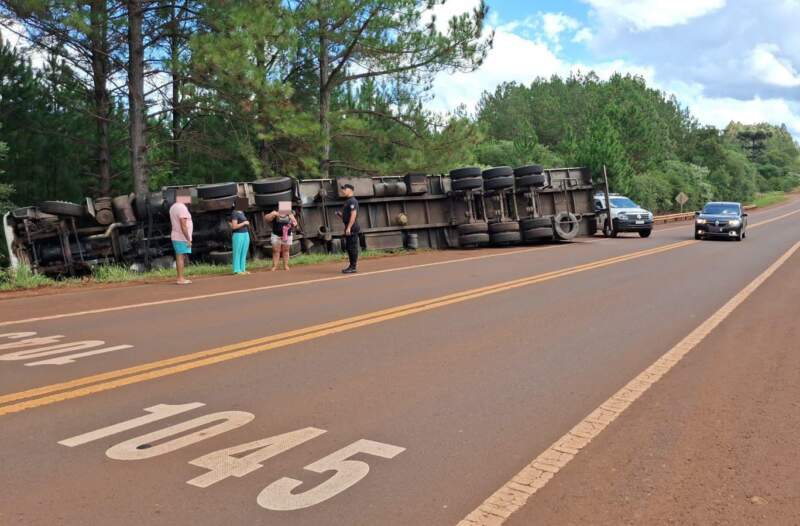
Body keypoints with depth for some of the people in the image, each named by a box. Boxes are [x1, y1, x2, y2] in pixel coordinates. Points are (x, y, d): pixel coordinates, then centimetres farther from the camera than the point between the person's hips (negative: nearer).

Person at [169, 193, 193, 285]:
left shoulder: (173, 207, 14)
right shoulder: (182, 208, -17)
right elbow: (183, 226, -22)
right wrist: (188, 239, -19)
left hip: (176, 238, 10)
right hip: (182, 238, -10)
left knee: (180, 257, 10)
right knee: (181, 257, -8)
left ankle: (181, 278, 12)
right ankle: (180, 279, -7)